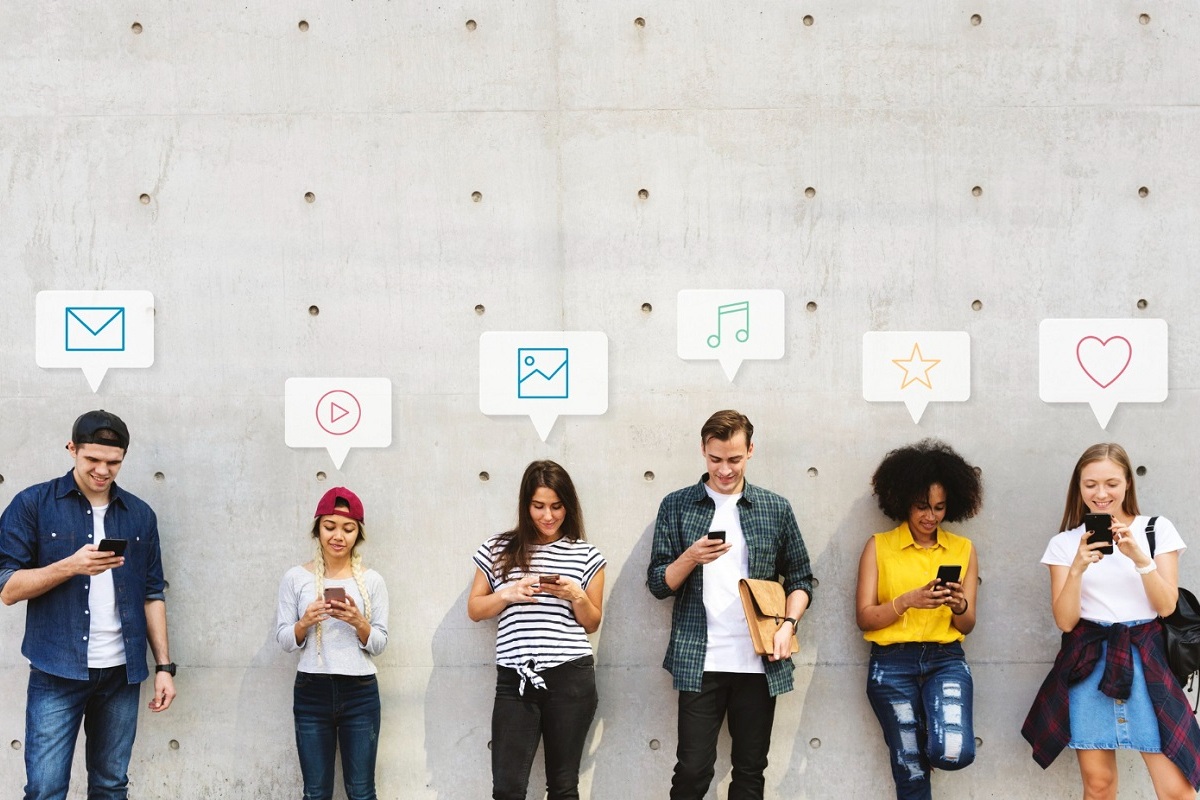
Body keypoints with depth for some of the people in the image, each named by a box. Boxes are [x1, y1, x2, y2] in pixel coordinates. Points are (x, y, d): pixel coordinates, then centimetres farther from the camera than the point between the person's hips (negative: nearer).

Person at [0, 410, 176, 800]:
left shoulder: (140, 515, 9)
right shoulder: (33, 504, -2)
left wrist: (164, 666, 6)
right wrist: (71, 566, -19)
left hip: (122, 673, 3)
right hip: (56, 672, -3)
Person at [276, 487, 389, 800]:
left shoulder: (372, 580, 3)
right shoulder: (296, 578, 1)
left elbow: (379, 644, 3)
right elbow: (284, 641, 2)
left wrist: (359, 623, -16)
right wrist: (305, 622, -17)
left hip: (360, 694, 0)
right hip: (311, 693, 0)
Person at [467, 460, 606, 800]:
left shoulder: (586, 556, 6)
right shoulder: (497, 549, 6)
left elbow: (592, 623, 11)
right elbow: (474, 609, 10)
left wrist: (576, 596, -9)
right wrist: (507, 594, -8)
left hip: (571, 679, 0)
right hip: (515, 681, 0)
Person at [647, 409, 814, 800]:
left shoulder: (776, 508, 7)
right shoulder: (677, 506, 4)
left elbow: (800, 579, 11)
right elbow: (658, 584, 3)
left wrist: (788, 624, -7)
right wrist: (691, 557, -16)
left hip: (760, 663, 2)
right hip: (699, 662, -1)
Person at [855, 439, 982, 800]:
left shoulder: (963, 550, 8)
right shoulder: (879, 547, 2)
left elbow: (966, 626, 8)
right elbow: (864, 618, -3)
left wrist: (959, 605, -14)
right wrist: (908, 601, -19)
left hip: (945, 659, 1)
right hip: (892, 664, -1)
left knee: (955, 752, -21)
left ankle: (929, 738, 14)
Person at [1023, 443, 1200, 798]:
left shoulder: (1158, 529, 5)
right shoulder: (1065, 543, 6)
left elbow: (1166, 606, -2)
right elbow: (1065, 620, -1)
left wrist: (1139, 558, -17)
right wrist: (1078, 568, -17)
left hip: (1146, 659, -1)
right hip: (1089, 662, 1)